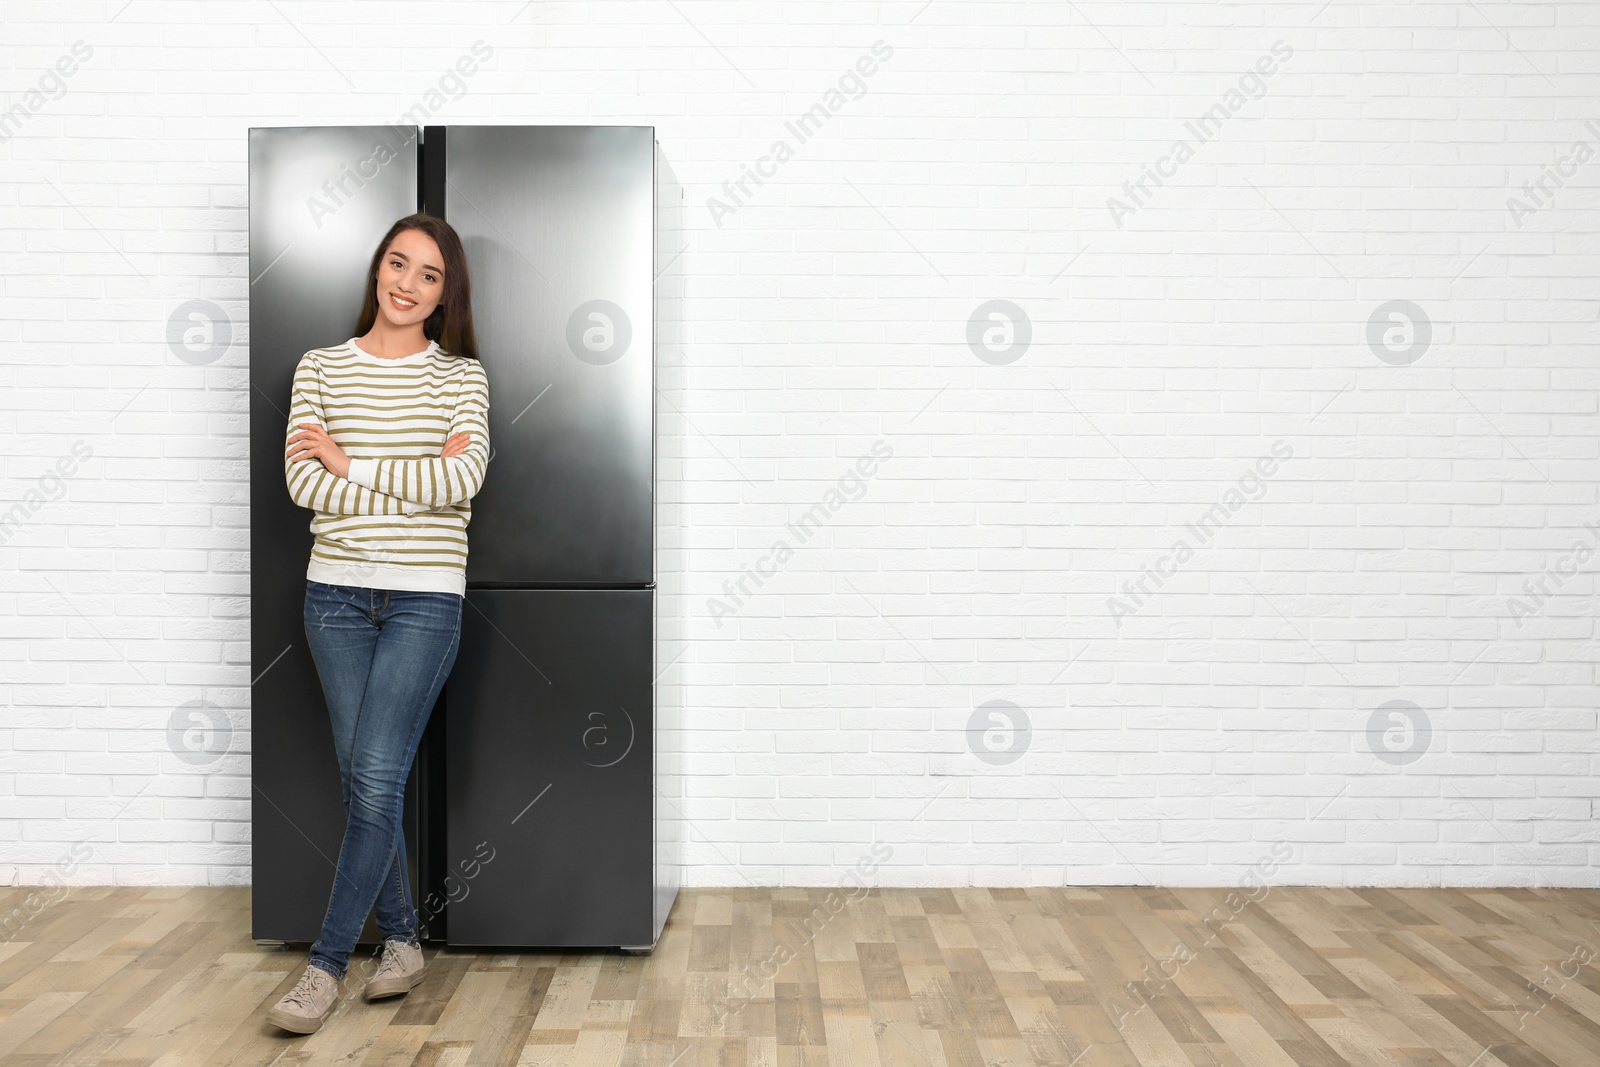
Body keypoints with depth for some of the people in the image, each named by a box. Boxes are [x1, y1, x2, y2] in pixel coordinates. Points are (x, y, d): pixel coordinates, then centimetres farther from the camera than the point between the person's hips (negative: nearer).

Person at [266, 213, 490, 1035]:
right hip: (336, 591, 3)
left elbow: (464, 477, -12)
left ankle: (326, 963, 4)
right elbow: (302, 481, -5)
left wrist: (350, 466, -8)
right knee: (360, 778, 8)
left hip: (426, 597, -2)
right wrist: (419, 489, -12)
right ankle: (403, 938, 24)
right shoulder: (320, 368, 7)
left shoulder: (462, 373, 3)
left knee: (377, 777, -7)